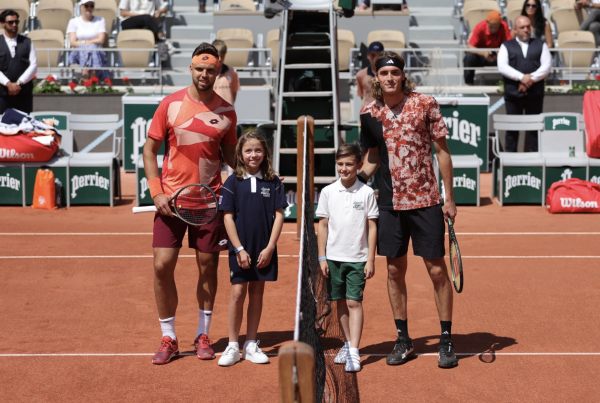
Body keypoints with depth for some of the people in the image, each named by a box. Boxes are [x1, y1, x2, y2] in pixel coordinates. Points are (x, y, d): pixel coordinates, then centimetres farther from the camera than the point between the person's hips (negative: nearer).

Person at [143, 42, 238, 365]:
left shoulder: (226, 112, 4)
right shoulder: (171, 104, 0)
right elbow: (150, 149, 4)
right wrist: (156, 191, -6)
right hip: (171, 198, -1)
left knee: (207, 266, 6)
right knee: (162, 266, -4)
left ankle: (203, 335, 22)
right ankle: (168, 339, 12)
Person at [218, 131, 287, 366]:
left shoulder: (273, 182, 2)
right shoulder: (233, 182, -1)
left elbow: (279, 215, 1)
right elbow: (228, 217, -2)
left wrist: (270, 247, -7)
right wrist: (239, 249, -9)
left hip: (265, 250, 2)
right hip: (240, 248, -2)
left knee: (257, 293, 8)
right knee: (238, 293, -4)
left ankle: (251, 345, 17)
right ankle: (233, 347, 7)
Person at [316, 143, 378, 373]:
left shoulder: (367, 193, -2)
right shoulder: (328, 192, 2)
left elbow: (372, 227, 0)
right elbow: (323, 225, 6)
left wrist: (371, 259, -4)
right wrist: (322, 257, 2)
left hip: (358, 259, -2)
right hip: (334, 257, 2)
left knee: (354, 302, -7)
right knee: (341, 302, 10)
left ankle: (354, 353, -7)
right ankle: (347, 344, 24)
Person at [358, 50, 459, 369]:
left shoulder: (425, 104, -5)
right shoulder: (369, 114, 3)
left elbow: (442, 151, 0)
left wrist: (449, 197, -2)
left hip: (426, 201, -3)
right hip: (390, 203, 3)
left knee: (436, 269, 0)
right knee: (395, 270, 8)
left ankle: (446, 341, 11)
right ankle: (403, 340, 21)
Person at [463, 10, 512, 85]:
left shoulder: (504, 26, -14)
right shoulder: (480, 27, -17)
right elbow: (469, 46, -22)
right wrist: (482, 52, -42)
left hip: (496, 56, 1)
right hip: (482, 56, -1)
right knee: (469, 56, -33)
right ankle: (469, 83, -17)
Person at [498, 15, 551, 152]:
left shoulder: (540, 45, 13)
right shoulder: (507, 46, 10)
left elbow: (546, 66, 1)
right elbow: (502, 67, -5)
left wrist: (531, 79, -13)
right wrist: (521, 77, -16)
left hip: (535, 94, 1)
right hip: (513, 93, -1)